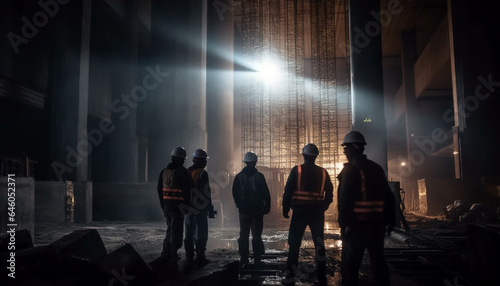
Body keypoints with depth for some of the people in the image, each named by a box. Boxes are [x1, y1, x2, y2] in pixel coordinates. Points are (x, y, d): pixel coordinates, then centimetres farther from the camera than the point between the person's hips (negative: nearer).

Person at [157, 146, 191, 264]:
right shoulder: (182, 172, -12)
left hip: (167, 205, 7)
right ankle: (173, 255, 4)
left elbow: (159, 189, 14)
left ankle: (166, 253, 21)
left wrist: (163, 206, 19)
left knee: (170, 229, 19)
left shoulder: (164, 171, 10)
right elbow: (186, 191, -16)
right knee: (176, 230, 1)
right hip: (178, 206, -7)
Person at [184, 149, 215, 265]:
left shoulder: (186, 172, 10)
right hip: (200, 208, -7)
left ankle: (189, 256, 17)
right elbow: (206, 192, -14)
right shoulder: (202, 173, -12)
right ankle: (200, 256, -1)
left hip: (188, 207, 7)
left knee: (189, 232, 12)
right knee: (200, 233, -1)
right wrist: (210, 208, -9)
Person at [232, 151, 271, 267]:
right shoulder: (259, 176, -8)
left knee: (243, 235, 10)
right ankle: (257, 261, 8)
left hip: (243, 210, 2)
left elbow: (234, 193, 7)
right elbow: (266, 193, -7)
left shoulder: (239, 176, 0)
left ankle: (243, 260, 11)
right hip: (257, 210, -2)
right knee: (257, 235, 5)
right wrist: (267, 207, 2)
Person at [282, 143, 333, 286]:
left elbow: (288, 191, -7)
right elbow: (329, 193, 6)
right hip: (317, 213, 2)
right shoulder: (323, 172, 5)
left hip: (300, 211, -2)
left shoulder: (296, 170, -4)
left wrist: (285, 209, 1)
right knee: (319, 243, 9)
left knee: (294, 243, 5)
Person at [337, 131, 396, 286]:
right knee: (378, 260, 15)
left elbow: (345, 200, -17)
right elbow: (388, 196, 12)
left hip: (357, 224, -6)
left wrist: (344, 224, -13)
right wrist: (390, 219, 16)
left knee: (349, 264, 3)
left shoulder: (350, 169, -10)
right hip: (377, 223, 7)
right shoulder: (377, 168, 11)